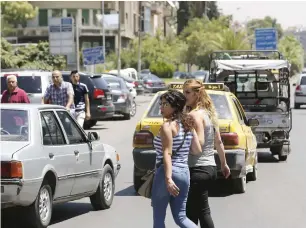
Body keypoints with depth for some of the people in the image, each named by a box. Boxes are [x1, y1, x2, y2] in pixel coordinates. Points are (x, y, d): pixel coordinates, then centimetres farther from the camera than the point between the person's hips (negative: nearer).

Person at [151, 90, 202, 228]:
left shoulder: (167, 126, -10)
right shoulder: (188, 125, 10)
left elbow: (167, 154, -20)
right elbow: (197, 150, 8)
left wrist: (168, 178, -27)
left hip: (168, 172, -7)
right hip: (184, 172, 7)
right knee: (180, 216, 11)